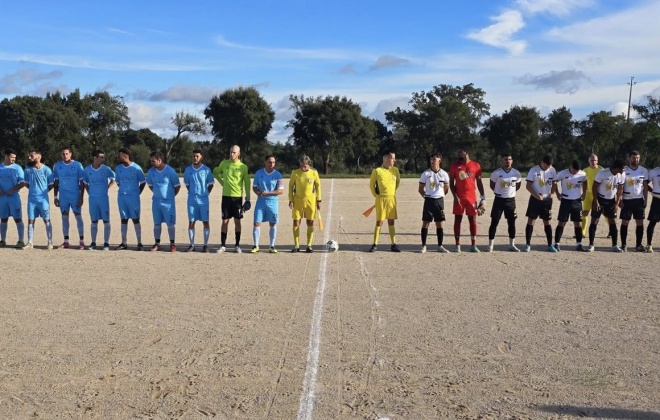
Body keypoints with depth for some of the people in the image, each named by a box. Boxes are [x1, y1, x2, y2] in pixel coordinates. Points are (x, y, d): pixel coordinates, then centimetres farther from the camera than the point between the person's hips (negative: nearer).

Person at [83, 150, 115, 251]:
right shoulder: (87, 169, 0)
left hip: (104, 198, -2)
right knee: (94, 221, 9)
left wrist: (107, 188, 2)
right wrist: (89, 193, 6)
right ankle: (93, 242, 16)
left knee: (106, 221, -1)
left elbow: (113, 179, 8)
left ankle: (106, 243, 4)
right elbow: (85, 183, 13)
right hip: (92, 199, 2)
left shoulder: (106, 169, -6)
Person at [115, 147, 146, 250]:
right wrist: (123, 190, 10)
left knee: (136, 219, -1)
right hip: (121, 197, 4)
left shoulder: (136, 168, -8)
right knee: (124, 219, 8)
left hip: (133, 197, -4)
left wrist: (137, 193, 0)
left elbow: (143, 182, -1)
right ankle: (124, 243, 14)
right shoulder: (118, 168, 6)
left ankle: (139, 243, 4)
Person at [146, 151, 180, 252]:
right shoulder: (151, 171, 1)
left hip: (168, 202, -4)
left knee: (170, 223, -1)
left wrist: (171, 195, 2)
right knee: (156, 223, 10)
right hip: (156, 201, 5)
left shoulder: (170, 171, -12)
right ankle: (157, 244, 18)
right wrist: (157, 193, 12)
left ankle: (172, 244, 8)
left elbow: (177, 186, -4)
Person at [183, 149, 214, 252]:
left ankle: (205, 245, 8)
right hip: (191, 200, 2)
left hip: (203, 200, -2)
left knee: (205, 222, 1)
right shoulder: (188, 169, 4)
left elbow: (210, 184, 6)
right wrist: (192, 192, 8)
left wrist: (206, 193, 1)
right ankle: (192, 245, 12)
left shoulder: (206, 170, -2)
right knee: (191, 222, 3)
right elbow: (187, 184, 15)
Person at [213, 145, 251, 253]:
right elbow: (215, 172, 20)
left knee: (237, 221, 3)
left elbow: (247, 183, 0)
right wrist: (221, 181, 8)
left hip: (237, 197, -1)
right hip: (226, 196, 1)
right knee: (225, 221, 3)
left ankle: (237, 245, 12)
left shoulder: (243, 167, -2)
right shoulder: (224, 163, 3)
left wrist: (248, 198, -4)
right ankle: (223, 245, 8)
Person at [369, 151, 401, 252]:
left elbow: (398, 181, 18)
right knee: (379, 222, -1)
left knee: (391, 222, 8)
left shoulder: (395, 170, 3)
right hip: (381, 199, -4)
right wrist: (376, 195, 4)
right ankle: (375, 244, 7)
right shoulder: (377, 171, -9)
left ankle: (393, 244, 12)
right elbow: (371, 184, 2)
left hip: (392, 199, 4)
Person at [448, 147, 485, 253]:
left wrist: (483, 196, 1)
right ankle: (457, 245, 7)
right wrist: (455, 196, -9)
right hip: (459, 197, 0)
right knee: (458, 220, 1)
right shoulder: (455, 165, 2)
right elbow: (451, 182, 2)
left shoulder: (476, 165, 3)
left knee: (473, 220, 3)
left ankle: (474, 245, 9)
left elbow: (479, 182, 7)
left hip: (471, 197, 1)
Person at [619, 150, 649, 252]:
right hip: (627, 200, -2)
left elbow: (645, 187, 6)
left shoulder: (644, 170, 3)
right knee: (625, 222, 0)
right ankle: (624, 245, 6)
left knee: (640, 222, 2)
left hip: (639, 200, 2)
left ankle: (638, 245, 10)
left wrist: (645, 200, 0)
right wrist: (620, 200, -8)